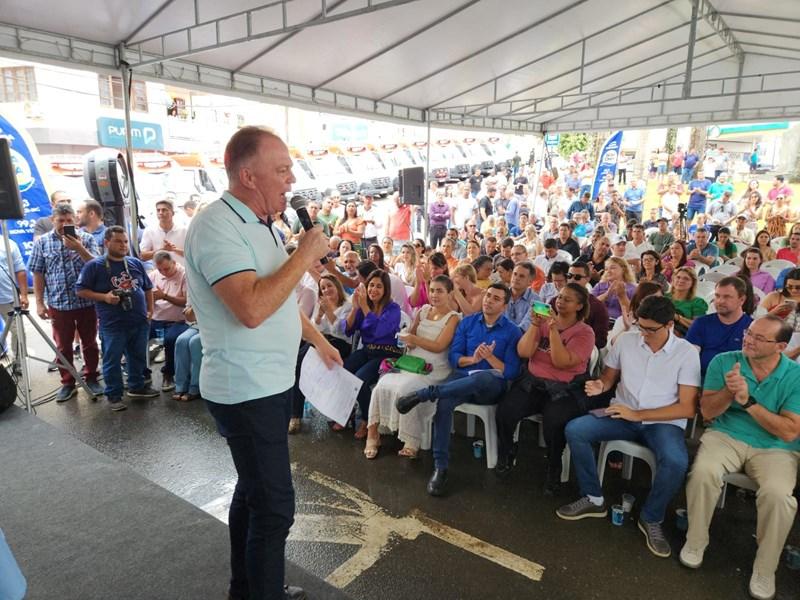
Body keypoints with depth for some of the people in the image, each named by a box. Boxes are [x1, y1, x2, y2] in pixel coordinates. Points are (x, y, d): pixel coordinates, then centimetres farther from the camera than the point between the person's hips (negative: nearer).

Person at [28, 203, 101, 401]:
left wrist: (79, 248, -23)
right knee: (63, 346, 9)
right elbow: (38, 274, 4)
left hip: (87, 302, -1)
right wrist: (39, 302, 0)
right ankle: (68, 383, 21)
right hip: (58, 304, 1)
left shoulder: (87, 239, 0)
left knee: (89, 343, 9)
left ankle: (91, 378, 23)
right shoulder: (41, 242, 3)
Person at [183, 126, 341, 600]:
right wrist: (306, 255, -23)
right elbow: (252, 308, -34)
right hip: (247, 392, -10)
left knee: (254, 491, 22)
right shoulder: (217, 226, -20)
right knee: (275, 506, -1)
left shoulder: (259, 224, 10)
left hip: (269, 384, 10)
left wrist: (318, 340, 24)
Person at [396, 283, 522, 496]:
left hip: (492, 385, -2)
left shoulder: (513, 332, 2)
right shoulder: (467, 322, 13)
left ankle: (424, 393, -31)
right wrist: (471, 359, -12)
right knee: (444, 402, -32)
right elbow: (453, 356, 7)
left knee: (483, 377, -41)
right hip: (462, 377, 3)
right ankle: (440, 468, -26)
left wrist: (490, 357, -16)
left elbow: (511, 373, -3)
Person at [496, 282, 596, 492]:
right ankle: (506, 456, 5)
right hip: (532, 382, 3)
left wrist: (554, 329, -20)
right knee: (505, 410, -23)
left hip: (565, 390, -3)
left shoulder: (584, 332, -2)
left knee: (554, 422, -33)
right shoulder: (544, 322, 8)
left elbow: (562, 362, -16)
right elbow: (523, 353, -4)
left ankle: (554, 467, -2)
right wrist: (535, 325, -12)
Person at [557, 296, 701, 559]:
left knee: (676, 462, -34)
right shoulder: (625, 340, 1)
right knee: (574, 429, -20)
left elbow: (688, 408, -11)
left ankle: (651, 519, -4)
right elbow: (609, 376, 13)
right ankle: (593, 499, 0)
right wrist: (600, 385, -13)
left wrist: (638, 414, -18)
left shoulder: (686, 353, -8)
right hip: (623, 414, 3)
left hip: (664, 422, -3)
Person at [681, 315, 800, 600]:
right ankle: (695, 543, -5)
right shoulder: (723, 361, -4)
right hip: (726, 435, 1)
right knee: (703, 472, -30)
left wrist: (748, 401, -22)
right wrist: (730, 391, -23)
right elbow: (707, 412, -4)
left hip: (775, 448, 0)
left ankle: (764, 570, -4)